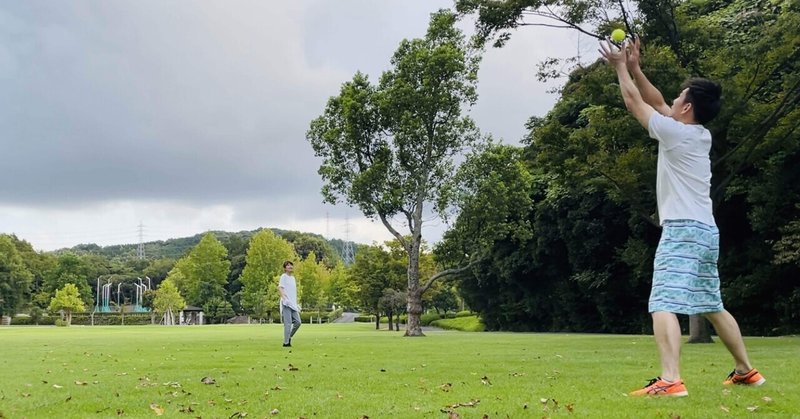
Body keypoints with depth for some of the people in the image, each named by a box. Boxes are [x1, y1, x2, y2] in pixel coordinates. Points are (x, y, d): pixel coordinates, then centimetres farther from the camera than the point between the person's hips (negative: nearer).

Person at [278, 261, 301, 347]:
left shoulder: (293, 278, 20)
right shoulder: (283, 277, -2)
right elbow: (280, 288, -13)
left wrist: (296, 304, 21)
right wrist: (284, 298, -28)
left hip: (293, 304, 7)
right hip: (286, 304, -7)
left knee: (297, 322, 1)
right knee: (288, 323, -9)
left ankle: (289, 337, 18)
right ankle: (286, 342, -4)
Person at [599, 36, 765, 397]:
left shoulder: (676, 132, -9)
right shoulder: (701, 134, 13)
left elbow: (634, 103, 3)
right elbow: (656, 102, 24)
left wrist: (620, 67, 17)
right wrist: (634, 67, 24)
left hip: (682, 231, -9)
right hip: (704, 231, 9)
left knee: (663, 305, -19)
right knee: (712, 307, 20)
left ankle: (670, 380, -30)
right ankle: (746, 370, 28)